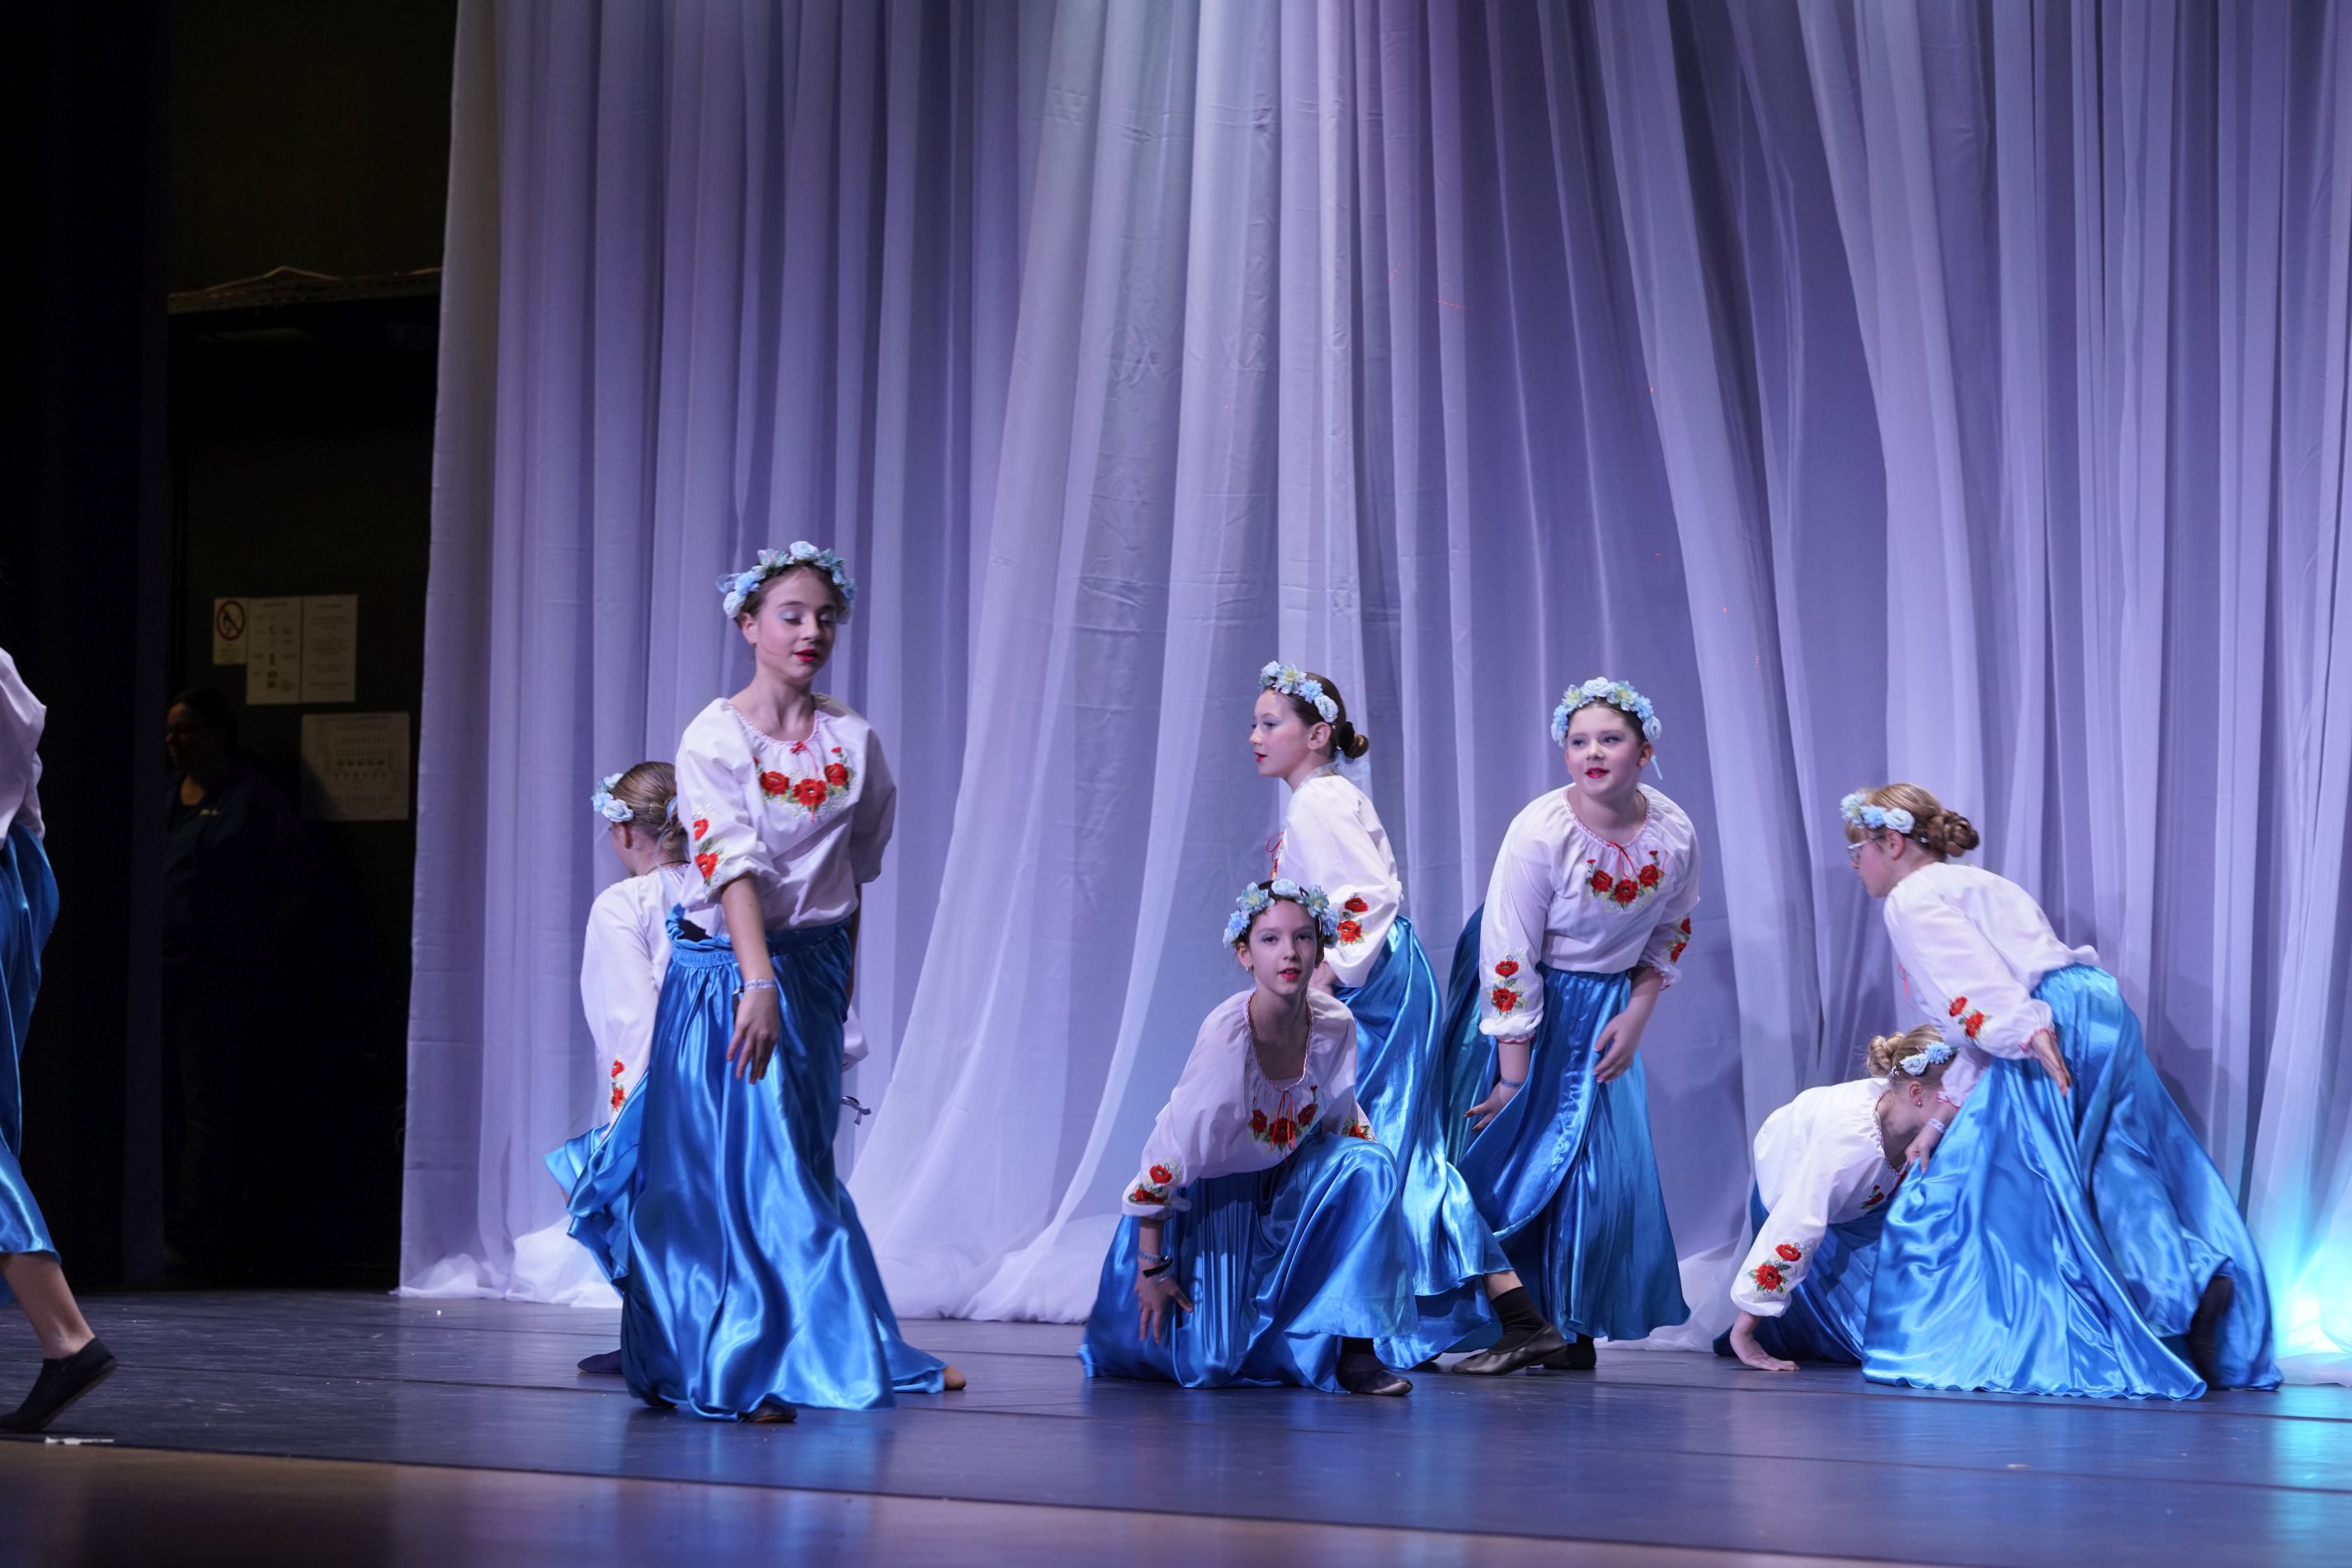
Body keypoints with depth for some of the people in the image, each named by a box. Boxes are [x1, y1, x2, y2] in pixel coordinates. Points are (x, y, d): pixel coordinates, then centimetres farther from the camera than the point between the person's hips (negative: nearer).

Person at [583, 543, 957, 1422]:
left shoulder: (852, 744, 4)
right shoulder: (714, 739, -8)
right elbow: (732, 865, -19)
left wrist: (838, 981, 13)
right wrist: (759, 984, -29)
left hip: (812, 970, 3)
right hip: (725, 969, -3)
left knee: (794, 1164, 2)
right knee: (721, 1169, -1)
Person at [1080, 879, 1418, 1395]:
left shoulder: (1335, 1024, -16)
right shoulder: (1226, 1035, -30)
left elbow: (1342, 1120, 6)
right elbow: (1167, 1151, -23)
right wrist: (1151, 1269, -19)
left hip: (1287, 1178, 5)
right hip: (1212, 1192, -5)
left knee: (1369, 1165, -24)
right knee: (1208, 1367, -13)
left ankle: (1351, 1349, -15)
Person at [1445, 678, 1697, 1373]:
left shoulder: (1674, 835, -12)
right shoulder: (1539, 833, -25)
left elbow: (1669, 934, 7)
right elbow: (1508, 963, -22)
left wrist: (1635, 1016, -4)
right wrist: (1514, 1080, -19)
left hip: (1606, 1007, 4)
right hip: (1529, 1007, -4)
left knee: (1605, 1162, -1)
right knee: (1524, 1151, -7)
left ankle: (1574, 1328, 10)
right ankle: (1519, 1323, 1)